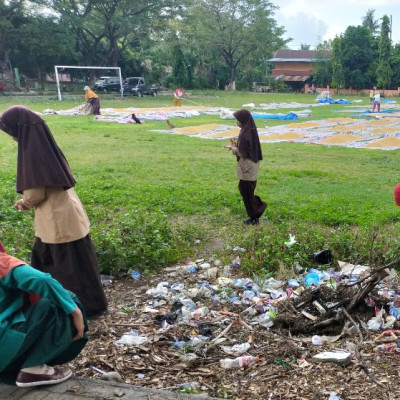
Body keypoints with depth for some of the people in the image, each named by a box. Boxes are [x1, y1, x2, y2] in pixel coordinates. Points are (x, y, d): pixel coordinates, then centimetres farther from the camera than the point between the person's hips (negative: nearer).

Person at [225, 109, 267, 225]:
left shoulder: (244, 134, -22)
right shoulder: (251, 130, 6)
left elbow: (242, 153, -19)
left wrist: (232, 148, -4)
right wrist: (236, 145, 7)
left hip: (247, 167, -9)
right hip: (252, 165, 9)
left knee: (246, 192, 3)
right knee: (244, 189, 21)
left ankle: (254, 217, 12)